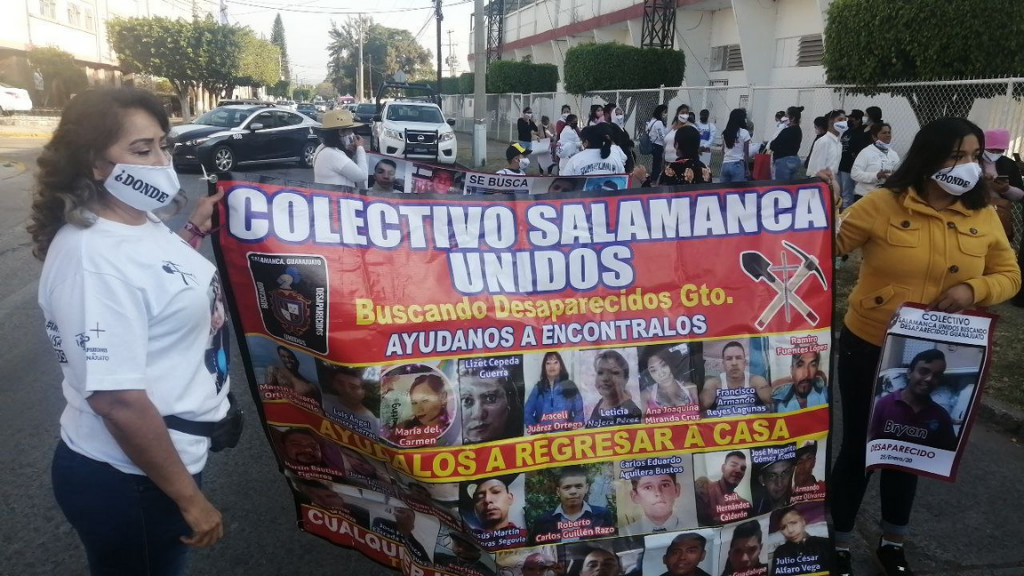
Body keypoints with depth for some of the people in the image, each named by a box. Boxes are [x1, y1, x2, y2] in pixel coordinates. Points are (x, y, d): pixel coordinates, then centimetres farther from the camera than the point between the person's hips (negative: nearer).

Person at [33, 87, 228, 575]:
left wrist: (195, 231, 9)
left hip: (158, 460, 9)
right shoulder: (95, 259, -28)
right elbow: (118, 400, -30)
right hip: (125, 481, -9)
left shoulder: (140, 222, 0)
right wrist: (190, 499, -23)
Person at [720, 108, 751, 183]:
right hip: (738, 165, -4)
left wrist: (722, 165, 15)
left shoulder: (725, 133, 10)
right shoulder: (744, 133, -2)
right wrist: (747, 168, 3)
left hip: (725, 165, 5)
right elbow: (746, 153, -2)